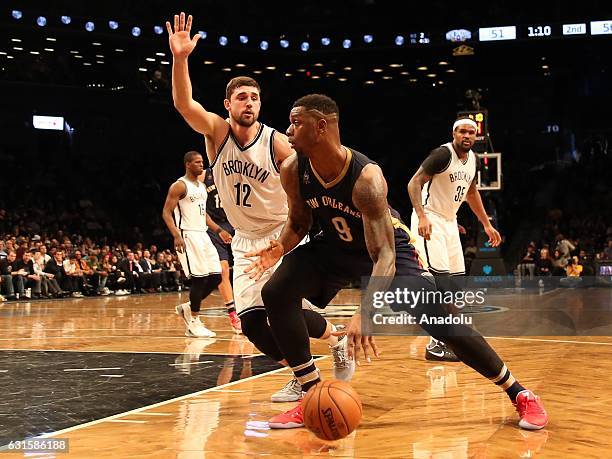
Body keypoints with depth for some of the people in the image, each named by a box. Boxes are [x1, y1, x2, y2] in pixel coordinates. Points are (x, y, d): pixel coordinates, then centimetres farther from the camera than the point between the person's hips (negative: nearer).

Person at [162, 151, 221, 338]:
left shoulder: (202, 186, 16)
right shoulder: (179, 186, -9)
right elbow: (166, 213, -13)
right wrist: (176, 236, -25)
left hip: (203, 235, 8)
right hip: (188, 236, -8)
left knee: (215, 277, 4)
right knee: (199, 278, -10)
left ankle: (188, 307, 20)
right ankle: (193, 324, -1)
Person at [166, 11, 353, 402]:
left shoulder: (277, 143, -14)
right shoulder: (216, 131, -8)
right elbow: (184, 103, -27)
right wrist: (180, 58, -42)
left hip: (282, 233, -4)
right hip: (245, 240, 4)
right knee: (252, 321, -3)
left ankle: (338, 341, 9)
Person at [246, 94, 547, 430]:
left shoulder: (366, 177, -37)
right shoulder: (293, 171, -20)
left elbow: (384, 256, -40)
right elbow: (299, 222, 2)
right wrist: (281, 247, -18)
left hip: (389, 247, -5)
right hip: (335, 246, 5)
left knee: (442, 325, -13)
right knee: (275, 294, -16)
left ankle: (520, 395, 6)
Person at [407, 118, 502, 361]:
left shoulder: (473, 159, 7)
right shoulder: (443, 154, -17)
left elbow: (471, 192, 22)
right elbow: (414, 183, -20)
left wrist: (487, 225, 22)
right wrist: (422, 216, -33)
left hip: (450, 222, 9)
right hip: (429, 221, -9)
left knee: (457, 279, 8)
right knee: (439, 278, -17)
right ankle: (435, 344, -15)